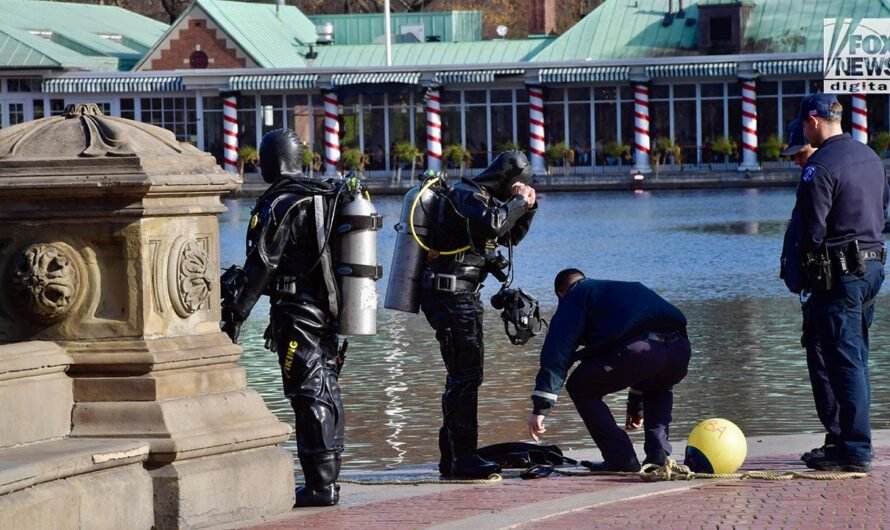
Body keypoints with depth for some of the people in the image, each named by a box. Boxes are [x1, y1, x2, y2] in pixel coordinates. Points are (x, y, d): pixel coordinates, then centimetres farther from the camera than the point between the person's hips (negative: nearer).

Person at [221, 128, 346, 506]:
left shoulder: (278, 205, -13)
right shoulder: (325, 196, 12)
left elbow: (260, 265, -18)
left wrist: (236, 314, -14)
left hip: (296, 311, -8)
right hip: (328, 308, 8)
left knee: (309, 395, -7)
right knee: (326, 392, 13)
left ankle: (320, 485, -8)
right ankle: (328, 480, 19)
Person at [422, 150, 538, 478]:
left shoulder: (484, 198, 20)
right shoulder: (464, 195, -11)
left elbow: (511, 236, 27)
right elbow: (493, 223, -30)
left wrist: (527, 206, 11)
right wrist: (518, 202, -13)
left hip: (464, 297, 11)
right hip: (451, 295, -11)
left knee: (463, 375, 14)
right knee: (466, 375, -13)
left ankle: (452, 458, 20)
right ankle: (462, 459, -15)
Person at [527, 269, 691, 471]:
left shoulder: (575, 296, 22)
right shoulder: (628, 289, 42)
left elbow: (558, 351, 8)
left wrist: (540, 407, 5)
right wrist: (636, 407, 59)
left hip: (635, 348, -6)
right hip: (679, 347, 6)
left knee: (581, 389, 18)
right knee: (658, 388, 40)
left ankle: (621, 459, 9)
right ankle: (658, 455, 20)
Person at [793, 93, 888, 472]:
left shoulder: (820, 167, -15)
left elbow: (812, 230, -17)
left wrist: (809, 270, -1)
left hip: (840, 274, -9)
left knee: (845, 361, -6)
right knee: (856, 359, 15)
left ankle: (855, 449, -7)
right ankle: (854, 441, 19)